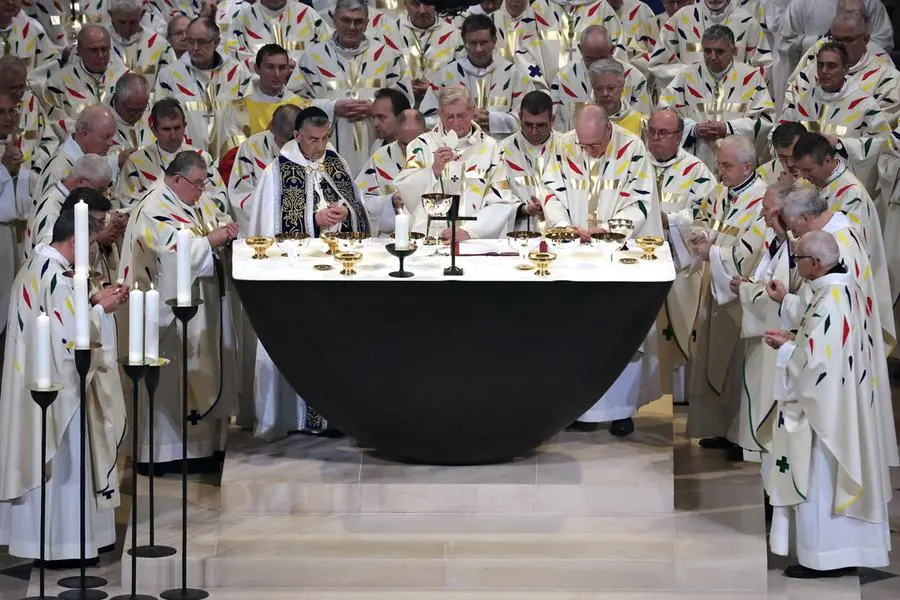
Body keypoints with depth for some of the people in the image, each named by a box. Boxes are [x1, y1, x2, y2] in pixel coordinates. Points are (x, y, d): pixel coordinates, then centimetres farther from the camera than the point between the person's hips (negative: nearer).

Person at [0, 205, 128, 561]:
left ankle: (35, 532, 24)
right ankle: (62, 541, 7)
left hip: (32, 380, 10)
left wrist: (92, 300, 9)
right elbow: (73, 335, -23)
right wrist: (101, 309, -10)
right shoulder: (56, 277, -21)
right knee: (62, 462, 0)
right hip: (59, 385, -10)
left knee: (39, 457, 16)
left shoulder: (33, 267, 8)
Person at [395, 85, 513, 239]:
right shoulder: (422, 145, 12)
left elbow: (501, 205, 3)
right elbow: (403, 192, 3)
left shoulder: (490, 148, 10)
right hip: (425, 238, 1)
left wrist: (468, 231, -10)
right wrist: (434, 170, -11)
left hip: (474, 241, -1)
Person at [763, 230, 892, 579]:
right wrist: (794, 340, 11)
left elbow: (813, 360, -23)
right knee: (842, 475, 14)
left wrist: (784, 347, -7)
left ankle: (821, 557, 6)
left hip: (823, 407, -10)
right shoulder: (849, 291, 8)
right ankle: (845, 551, 21)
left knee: (819, 479, -1)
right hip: (847, 403, 10)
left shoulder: (827, 301, -22)